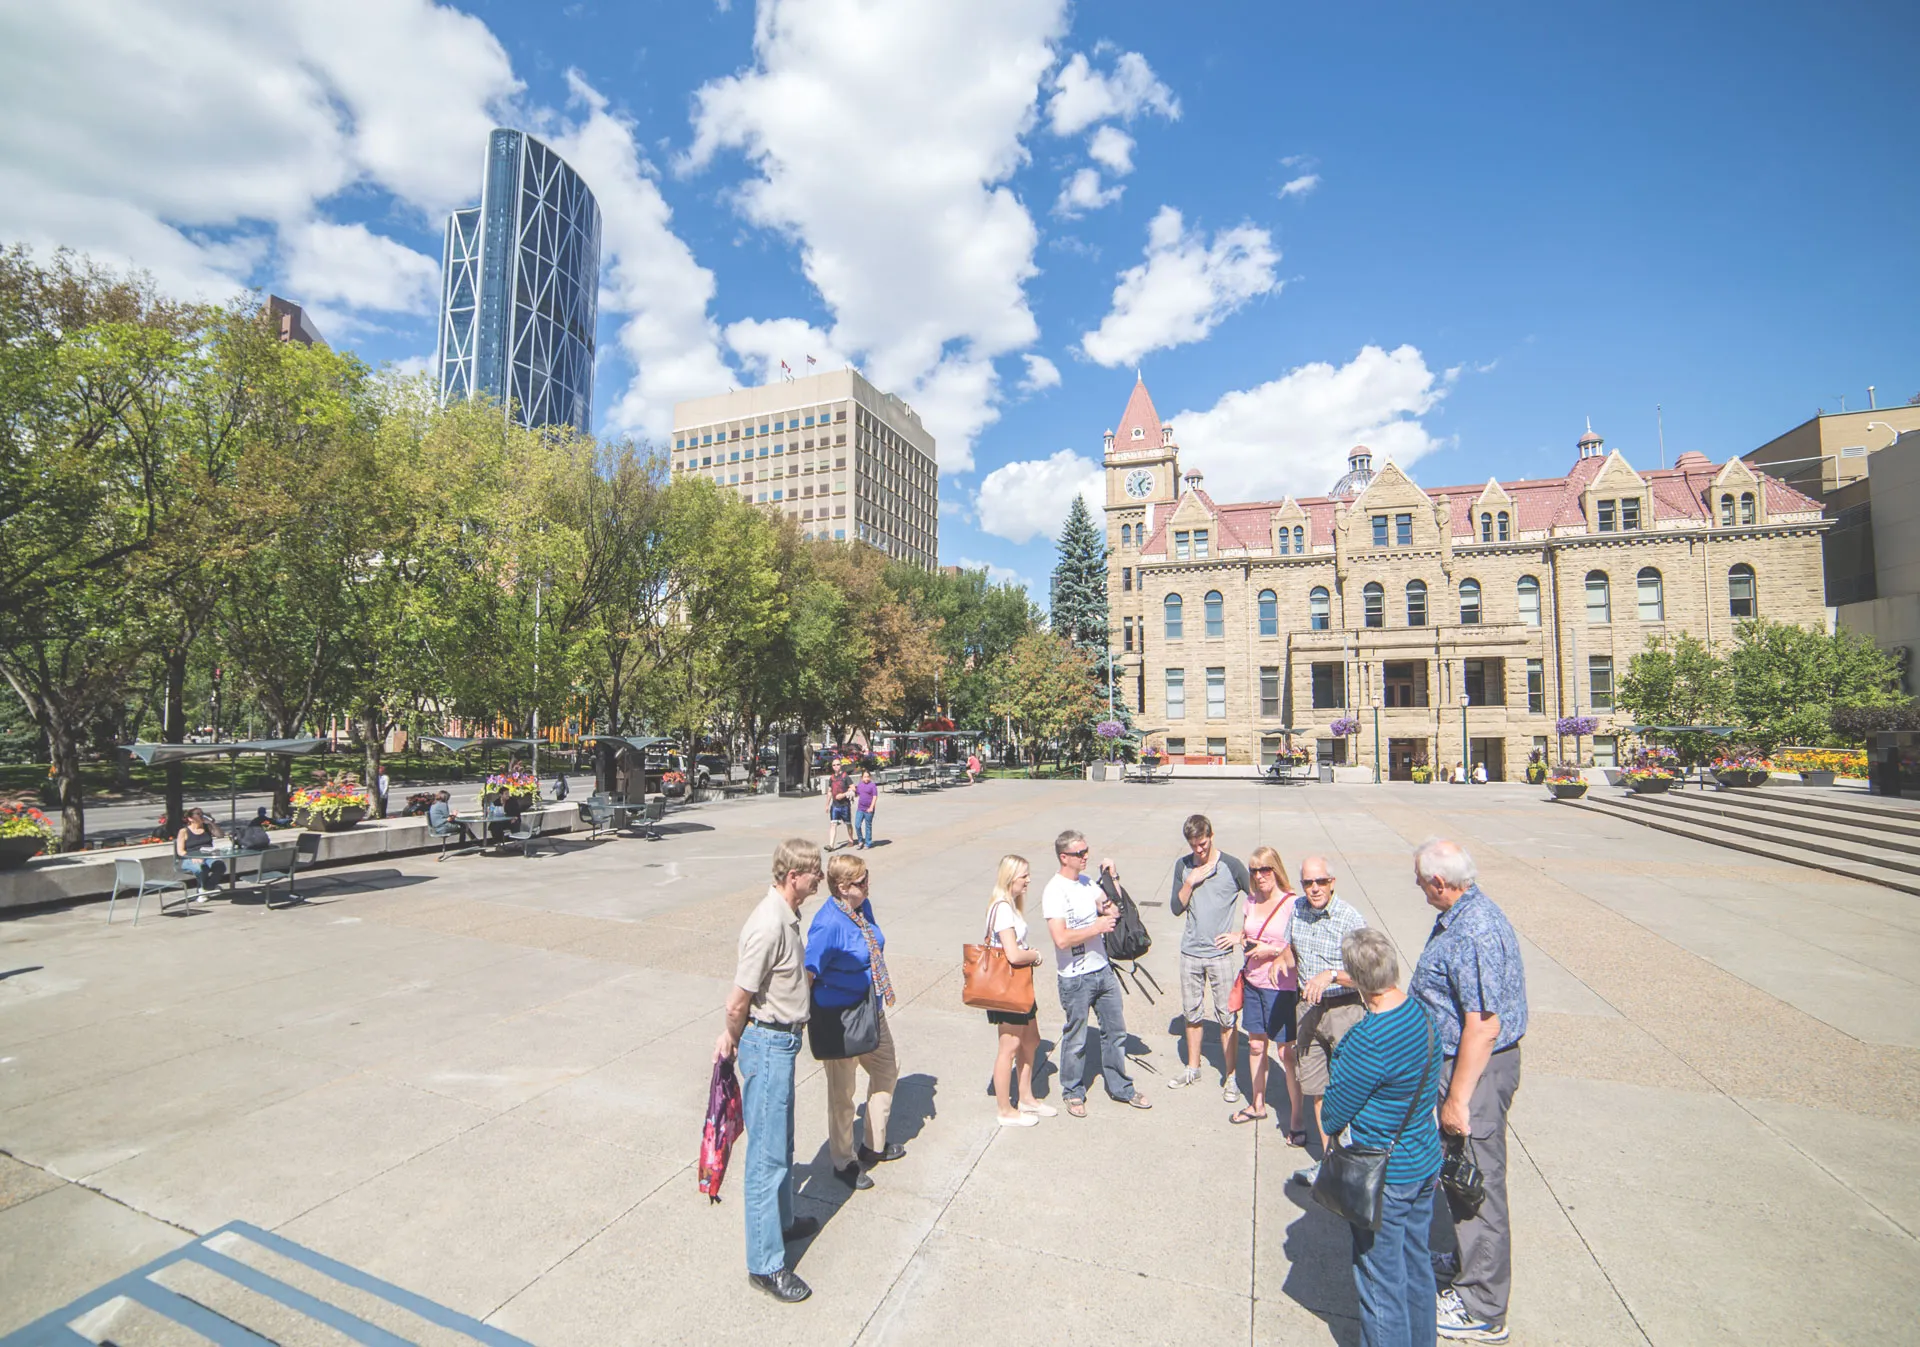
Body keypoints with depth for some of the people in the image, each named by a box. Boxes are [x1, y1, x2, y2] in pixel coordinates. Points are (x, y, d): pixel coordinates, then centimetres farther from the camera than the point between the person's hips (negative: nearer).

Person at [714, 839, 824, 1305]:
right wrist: (734, 1040, -3)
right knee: (767, 1154, 4)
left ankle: (782, 1221, 44)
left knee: (781, 1144, 25)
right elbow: (738, 1001, -21)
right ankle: (765, 1263, 18)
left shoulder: (788, 916, 5)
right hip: (767, 1043, -9)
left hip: (782, 1042, 9)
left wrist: (733, 1038, 10)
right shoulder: (769, 925, -27)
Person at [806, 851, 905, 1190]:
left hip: (871, 1012, 9)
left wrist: (883, 989, 17)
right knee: (842, 1092, 12)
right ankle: (843, 1162, 35)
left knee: (886, 1070, 23)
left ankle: (875, 1145, 45)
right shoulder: (828, 923, -29)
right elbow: (808, 973, -24)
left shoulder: (863, 907, -3)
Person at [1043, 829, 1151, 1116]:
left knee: (1116, 1031, 18)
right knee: (1075, 1040, 10)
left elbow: (1114, 911, 7)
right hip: (1075, 978, -7)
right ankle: (1073, 1093, 32)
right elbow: (1062, 939, -27)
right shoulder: (1055, 891, -20)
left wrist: (1113, 877, -4)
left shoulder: (1087, 882, 4)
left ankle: (1120, 1088, 36)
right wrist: (1098, 927, -21)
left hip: (1103, 970, 7)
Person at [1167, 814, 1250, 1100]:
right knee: (1193, 1013, 14)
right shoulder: (1183, 866, 2)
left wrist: (1240, 934, -6)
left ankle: (1229, 1077, 18)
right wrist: (1191, 882, -12)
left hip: (1221, 954, -3)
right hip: (1190, 952, 3)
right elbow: (1177, 908, 0)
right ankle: (1193, 1068, 31)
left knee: (1226, 1017, 2)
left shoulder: (1231, 866, -8)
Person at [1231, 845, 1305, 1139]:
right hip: (1253, 983, 6)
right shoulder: (1251, 901, 6)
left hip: (1283, 987, -6)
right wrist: (1244, 942, 0)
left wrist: (1273, 951, -19)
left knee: (1287, 1053, 2)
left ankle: (1296, 1120, 16)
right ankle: (1257, 1104, 35)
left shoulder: (1293, 903, -15)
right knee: (1255, 1045, 18)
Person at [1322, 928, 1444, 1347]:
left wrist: (1329, 1119, -1)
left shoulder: (1371, 1039, -33)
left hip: (1383, 1177, -8)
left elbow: (1333, 1113, -21)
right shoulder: (1420, 1013, -9)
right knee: (1416, 1265, 27)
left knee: (1381, 1283, 12)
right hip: (1426, 1162, 8)